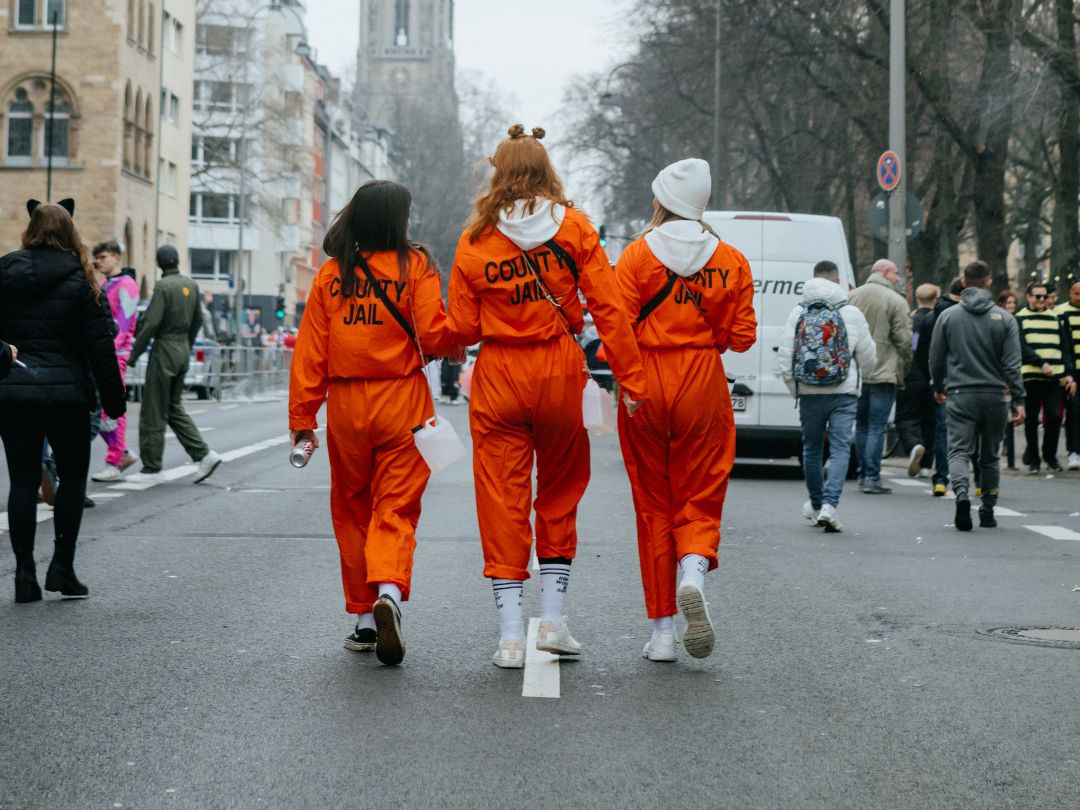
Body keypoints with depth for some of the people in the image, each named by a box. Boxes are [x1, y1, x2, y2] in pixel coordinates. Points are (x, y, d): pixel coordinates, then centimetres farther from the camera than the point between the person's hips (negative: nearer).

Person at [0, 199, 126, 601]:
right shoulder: (78, 279, -6)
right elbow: (99, 344, -7)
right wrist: (113, 398, -1)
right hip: (65, 393, -2)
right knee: (73, 474, 12)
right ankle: (62, 565, 6)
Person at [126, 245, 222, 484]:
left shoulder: (163, 286, -15)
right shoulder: (191, 285, 7)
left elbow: (151, 323, -18)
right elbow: (198, 319, 15)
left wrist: (135, 353, -11)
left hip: (164, 350, -8)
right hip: (183, 349, 8)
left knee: (153, 412, 0)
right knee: (174, 407, 17)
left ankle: (151, 468, 3)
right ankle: (204, 455, 7)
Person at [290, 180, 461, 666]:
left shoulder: (331, 274, 3)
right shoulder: (415, 266, -4)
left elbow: (310, 351, 2)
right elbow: (436, 335, -11)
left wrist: (302, 418, 5)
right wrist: (457, 343, 11)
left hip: (345, 406, 3)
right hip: (402, 401, -2)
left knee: (352, 510, 15)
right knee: (396, 508, 0)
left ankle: (363, 618, 18)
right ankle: (389, 592, -25)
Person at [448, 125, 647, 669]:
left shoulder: (475, 240, -3)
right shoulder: (574, 227, -3)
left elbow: (463, 330, -2)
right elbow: (608, 309, -8)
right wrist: (631, 379, -6)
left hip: (497, 378, 0)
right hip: (560, 373, 1)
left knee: (502, 500, 5)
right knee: (560, 492, 18)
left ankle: (510, 634, 3)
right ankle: (552, 618, 18)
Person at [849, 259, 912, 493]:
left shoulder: (852, 297, 8)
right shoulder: (896, 301, -8)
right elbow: (904, 340, -10)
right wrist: (904, 369, 3)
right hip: (884, 372, -5)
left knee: (861, 424, 14)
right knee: (877, 427, -4)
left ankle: (863, 475, 17)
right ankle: (872, 477, -7)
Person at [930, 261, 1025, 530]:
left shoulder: (947, 316, 1)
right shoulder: (1005, 318, -1)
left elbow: (936, 359, 7)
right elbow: (1012, 364, -5)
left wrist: (938, 388, 22)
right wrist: (1019, 400, -2)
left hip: (960, 396, -1)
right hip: (996, 396, 1)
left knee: (959, 451, -4)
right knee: (990, 456, 13)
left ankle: (962, 493, -32)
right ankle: (988, 511, 19)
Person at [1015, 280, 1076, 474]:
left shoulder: (1054, 318, 18)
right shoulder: (1020, 319, 5)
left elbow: (1065, 347, 17)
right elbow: (1022, 347, -7)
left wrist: (1068, 374, 6)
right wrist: (1041, 363, -19)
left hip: (1054, 377, 3)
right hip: (1030, 376, -3)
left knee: (1054, 416, -5)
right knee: (1031, 419, 1)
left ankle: (1050, 456, 12)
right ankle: (1032, 459, 11)